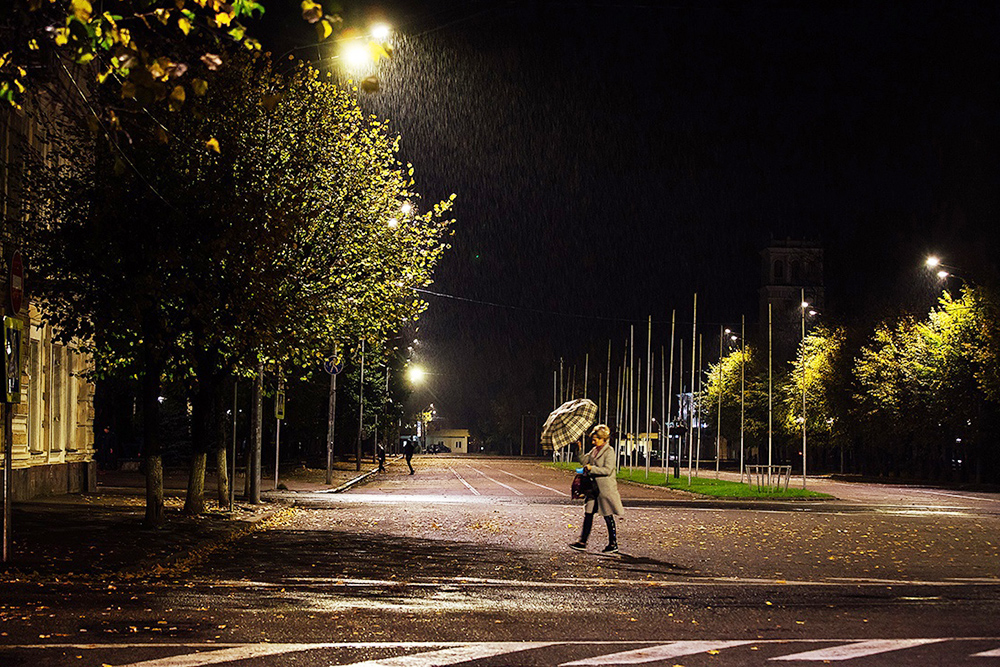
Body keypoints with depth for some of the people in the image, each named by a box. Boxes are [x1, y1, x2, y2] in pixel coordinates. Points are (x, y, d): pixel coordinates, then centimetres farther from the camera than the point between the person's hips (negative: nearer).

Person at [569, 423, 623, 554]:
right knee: (588, 514, 5)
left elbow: (607, 470, -18)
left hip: (605, 488, -8)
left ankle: (613, 544, 10)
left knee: (608, 517, 0)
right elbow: (584, 461, 16)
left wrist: (591, 468, -19)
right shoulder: (594, 450, 13)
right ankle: (582, 542, 7)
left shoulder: (609, 451, -12)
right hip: (594, 487, 8)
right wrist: (579, 450, 3)